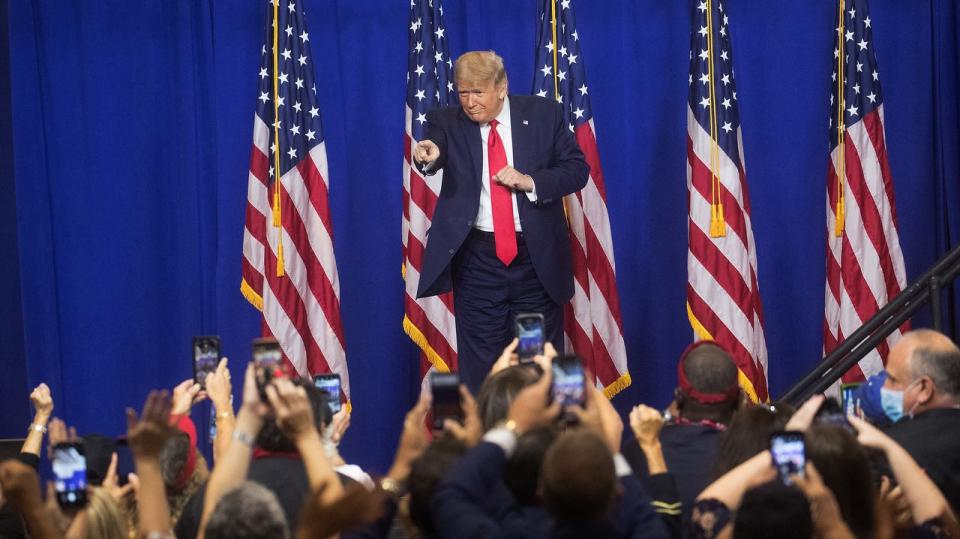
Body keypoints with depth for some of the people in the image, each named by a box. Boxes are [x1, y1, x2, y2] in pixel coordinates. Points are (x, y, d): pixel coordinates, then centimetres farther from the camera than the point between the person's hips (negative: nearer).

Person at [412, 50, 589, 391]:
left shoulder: (544, 114, 0)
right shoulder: (448, 123, -1)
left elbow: (577, 170, 0)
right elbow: (434, 154, -20)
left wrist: (529, 181, -15)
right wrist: (427, 157, -45)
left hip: (537, 257, 0)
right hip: (478, 259, 0)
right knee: (479, 366, 2)